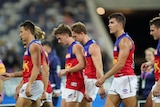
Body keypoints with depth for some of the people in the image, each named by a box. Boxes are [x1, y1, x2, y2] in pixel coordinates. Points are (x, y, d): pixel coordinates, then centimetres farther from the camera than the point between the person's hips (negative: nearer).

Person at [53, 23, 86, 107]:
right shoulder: (70, 48, 19)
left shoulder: (76, 46, -10)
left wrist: (66, 70, -15)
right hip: (69, 85, 10)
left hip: (75, 85, -10)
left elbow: (82, 65, -21)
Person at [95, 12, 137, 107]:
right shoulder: (119, 40, 17)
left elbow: (120, 64, -21)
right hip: (117, 80, 10)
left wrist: (104, 78, -22)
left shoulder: (125, 40, -13)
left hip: (126, 79, -10)